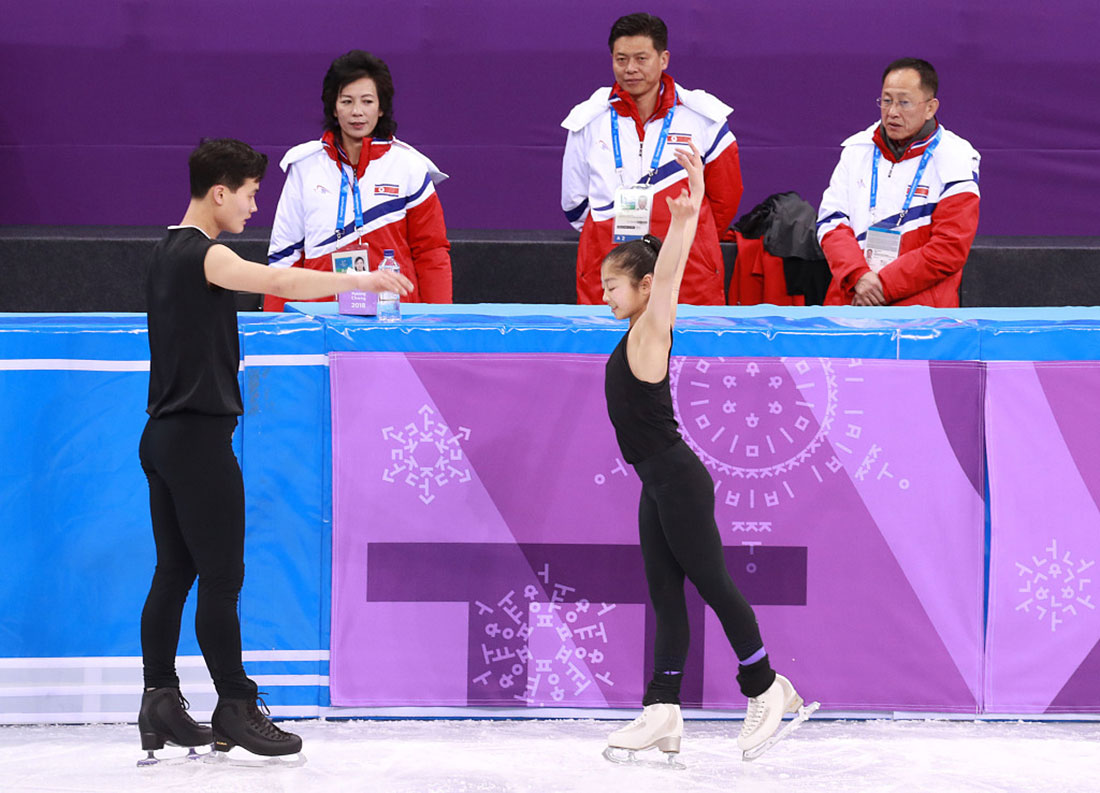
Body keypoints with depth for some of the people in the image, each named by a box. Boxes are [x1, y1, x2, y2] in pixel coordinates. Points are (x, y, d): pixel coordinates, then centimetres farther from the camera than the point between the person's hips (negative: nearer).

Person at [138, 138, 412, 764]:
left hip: (165, 435, 10)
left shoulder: (170, 252, 15)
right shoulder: (203, 255, -15)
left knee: (174, 573, 9)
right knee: (222, 578, -5)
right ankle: (236, 707, -3)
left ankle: (160, 701, 9)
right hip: (199, 436, -10)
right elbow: (283, 282, -27)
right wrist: (363, 282, -19)